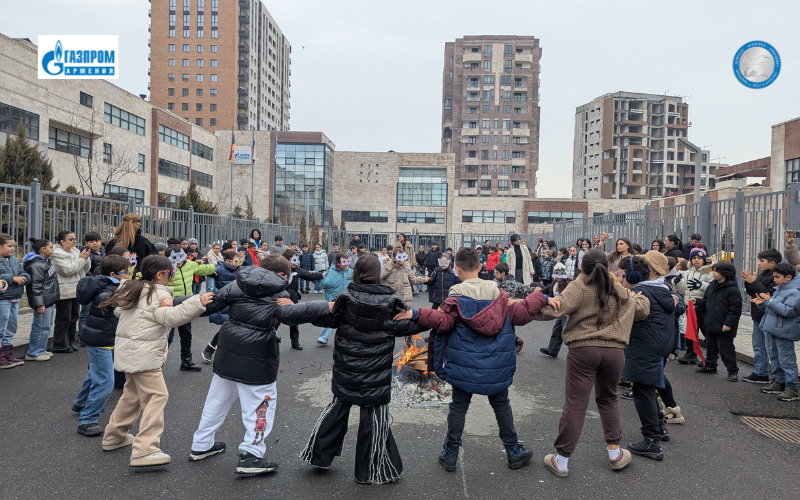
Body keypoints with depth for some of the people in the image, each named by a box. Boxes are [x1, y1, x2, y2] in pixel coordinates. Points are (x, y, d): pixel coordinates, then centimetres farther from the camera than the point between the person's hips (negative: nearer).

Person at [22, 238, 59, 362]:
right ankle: (33, 353, 3)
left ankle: (41, 349, 27)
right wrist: (39, 304, -21)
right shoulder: (37, 265, -17)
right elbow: (35, 286, -20)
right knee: (42, 326, -5)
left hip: (48, 300, 11)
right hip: (42, 301, -11)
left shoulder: (45, 261, 16)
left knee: (46, 325, 17)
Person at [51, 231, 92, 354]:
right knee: (64, 319, -2)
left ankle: (70, 343, 23)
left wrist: (86, 258, -6)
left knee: (74, 317, 13)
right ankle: (59, 345, 8)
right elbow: (68, 270, -21)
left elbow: (85, 269, 12)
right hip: (64, 292, -8)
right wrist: (81, 259, -16)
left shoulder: (75, 252, 13)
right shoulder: (57, 255, -11)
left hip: (76, 290, 8)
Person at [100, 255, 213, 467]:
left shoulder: (130, 288, 13)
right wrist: (198, 303, -36)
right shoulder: (158, 295, -14)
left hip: (128, 351, 10)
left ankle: (114, 436, 35)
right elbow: (171, 317, -28)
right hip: (143, 354, -10)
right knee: (157, 395, -11)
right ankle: (145, 450, -17)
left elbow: (118, 310, 13)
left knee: (133, 393, 23)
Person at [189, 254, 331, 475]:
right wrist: (327, 306, -29)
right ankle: (250, 456, 4)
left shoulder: (237, 285, 7)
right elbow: (291, 314, -26)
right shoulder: (278, 293, -9)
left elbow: (211, 303, 7)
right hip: (257, 359, -6)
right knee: (261, 404, 5)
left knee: (217, 399, 21)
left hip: (227, 353, 7)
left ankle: (201, 445, 34)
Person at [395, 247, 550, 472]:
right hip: (496, 365, 3)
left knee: (458, 407, 11)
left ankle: (450, 454, 17)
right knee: (501, 405, 19)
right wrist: (540, 298, 10)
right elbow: (521, 314, -1)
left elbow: (443, 320, -22)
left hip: (465, 365, -2)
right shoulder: (498, 293, -2)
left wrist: (416, 314, -28)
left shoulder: (457, 296, -12)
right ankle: (514, 452, 29)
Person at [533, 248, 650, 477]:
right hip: (614, 351, 4)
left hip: (583, 351, -4)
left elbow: (554, 310, -20)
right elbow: (643, 309, 24)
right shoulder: (619, 290, 10)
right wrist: (636, 297, 42)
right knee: (608, 400, 24)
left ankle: (561, 460, 8)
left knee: (575, 404, 0)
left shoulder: (578, 288, -7)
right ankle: (614, 452, 29)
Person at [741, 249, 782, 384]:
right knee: (758, 347, 16)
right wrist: (748, 281, 0)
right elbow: (752, 292, 16)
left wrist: (754, 282, -21)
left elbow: (769, 294, -26)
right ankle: (759, 373, 26)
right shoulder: (763, 274, 13)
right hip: (759, 316, 10)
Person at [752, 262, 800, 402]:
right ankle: (778, 382, 30)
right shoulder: (779, 290, 15)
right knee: (775, 357, 18)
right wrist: (762, 303, 7)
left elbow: (787, 311, -26)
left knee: (786, 360, -5)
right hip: (772, 330, 10)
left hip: (784, 332, -10)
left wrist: (769, 301, -24)